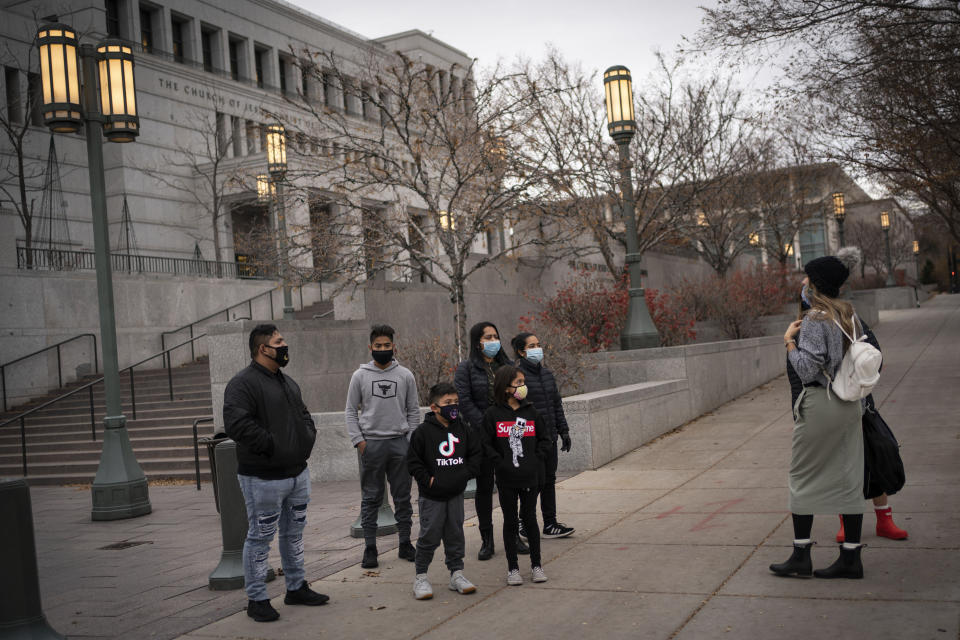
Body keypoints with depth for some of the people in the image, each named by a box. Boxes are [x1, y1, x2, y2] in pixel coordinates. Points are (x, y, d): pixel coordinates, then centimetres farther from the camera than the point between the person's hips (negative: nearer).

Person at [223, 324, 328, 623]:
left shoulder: (287, 382, 15)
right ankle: (256, 599, 10)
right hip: (263, 478, -9)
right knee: (260, 538, 0)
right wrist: (271, 445, -23)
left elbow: (303, 415, 27)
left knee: (294, 534, 18)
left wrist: (307, 438, 8)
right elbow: (236, 424, -27)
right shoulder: (242, 384, -15)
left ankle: (297, 587, 32)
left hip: (297, 473, 9)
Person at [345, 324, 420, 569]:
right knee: (370, 498, 3)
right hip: (371, 443, -1)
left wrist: (411, 440, -1)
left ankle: (405, 543, 17)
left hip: (400, 443, 1)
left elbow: (413, 411, 9)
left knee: (403, 496, 7)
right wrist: (358, 440, -6)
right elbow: (351, 411, 5)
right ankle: (370, 548, 8)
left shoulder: (405, 375, 6)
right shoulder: (360, 376, 3)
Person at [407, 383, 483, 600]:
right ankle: (420, 577, 12)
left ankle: (456, 574, 22)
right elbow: (413, 461, -5)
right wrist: (427, 480, -12)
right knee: (429, 536, -1)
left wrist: (466, 473, -1)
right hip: (432, 496, -4)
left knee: (455, 535, 11)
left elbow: (476, 453, 12)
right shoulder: (423, 431, -8)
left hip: (456, 494, 4)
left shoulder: (462, 429, 6)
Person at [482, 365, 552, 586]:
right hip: (506, 479, -2)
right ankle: (512, 568, 17)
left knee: (530, 519, 9)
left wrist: (536, 459, -1)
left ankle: (536, 565, 21)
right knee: (510, 521, 7)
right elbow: (486, 444, -4)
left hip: (530, 476, 2)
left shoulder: (531, 412, 4)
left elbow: (544, 439, 11)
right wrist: (501, 463, -12)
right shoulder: (492, 414, -5)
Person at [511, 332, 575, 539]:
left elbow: (557, 404, 18)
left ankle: (550, 524, 18)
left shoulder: (547, 374, 12)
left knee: (549, 480, 11)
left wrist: (563, 431, 15)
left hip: (549, 437, 7)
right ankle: (524, 524, 12)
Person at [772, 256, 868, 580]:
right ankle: (851, 557, 12)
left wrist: (789, 340, -9)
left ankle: (801, 555, 5)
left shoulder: (815, 320, -15)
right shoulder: (850, 315, 9)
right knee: (848, 478, 8)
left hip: (820, 403, -7)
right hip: (851, 404, 8)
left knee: (803, 477, 3)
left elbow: (807, 370, -19)